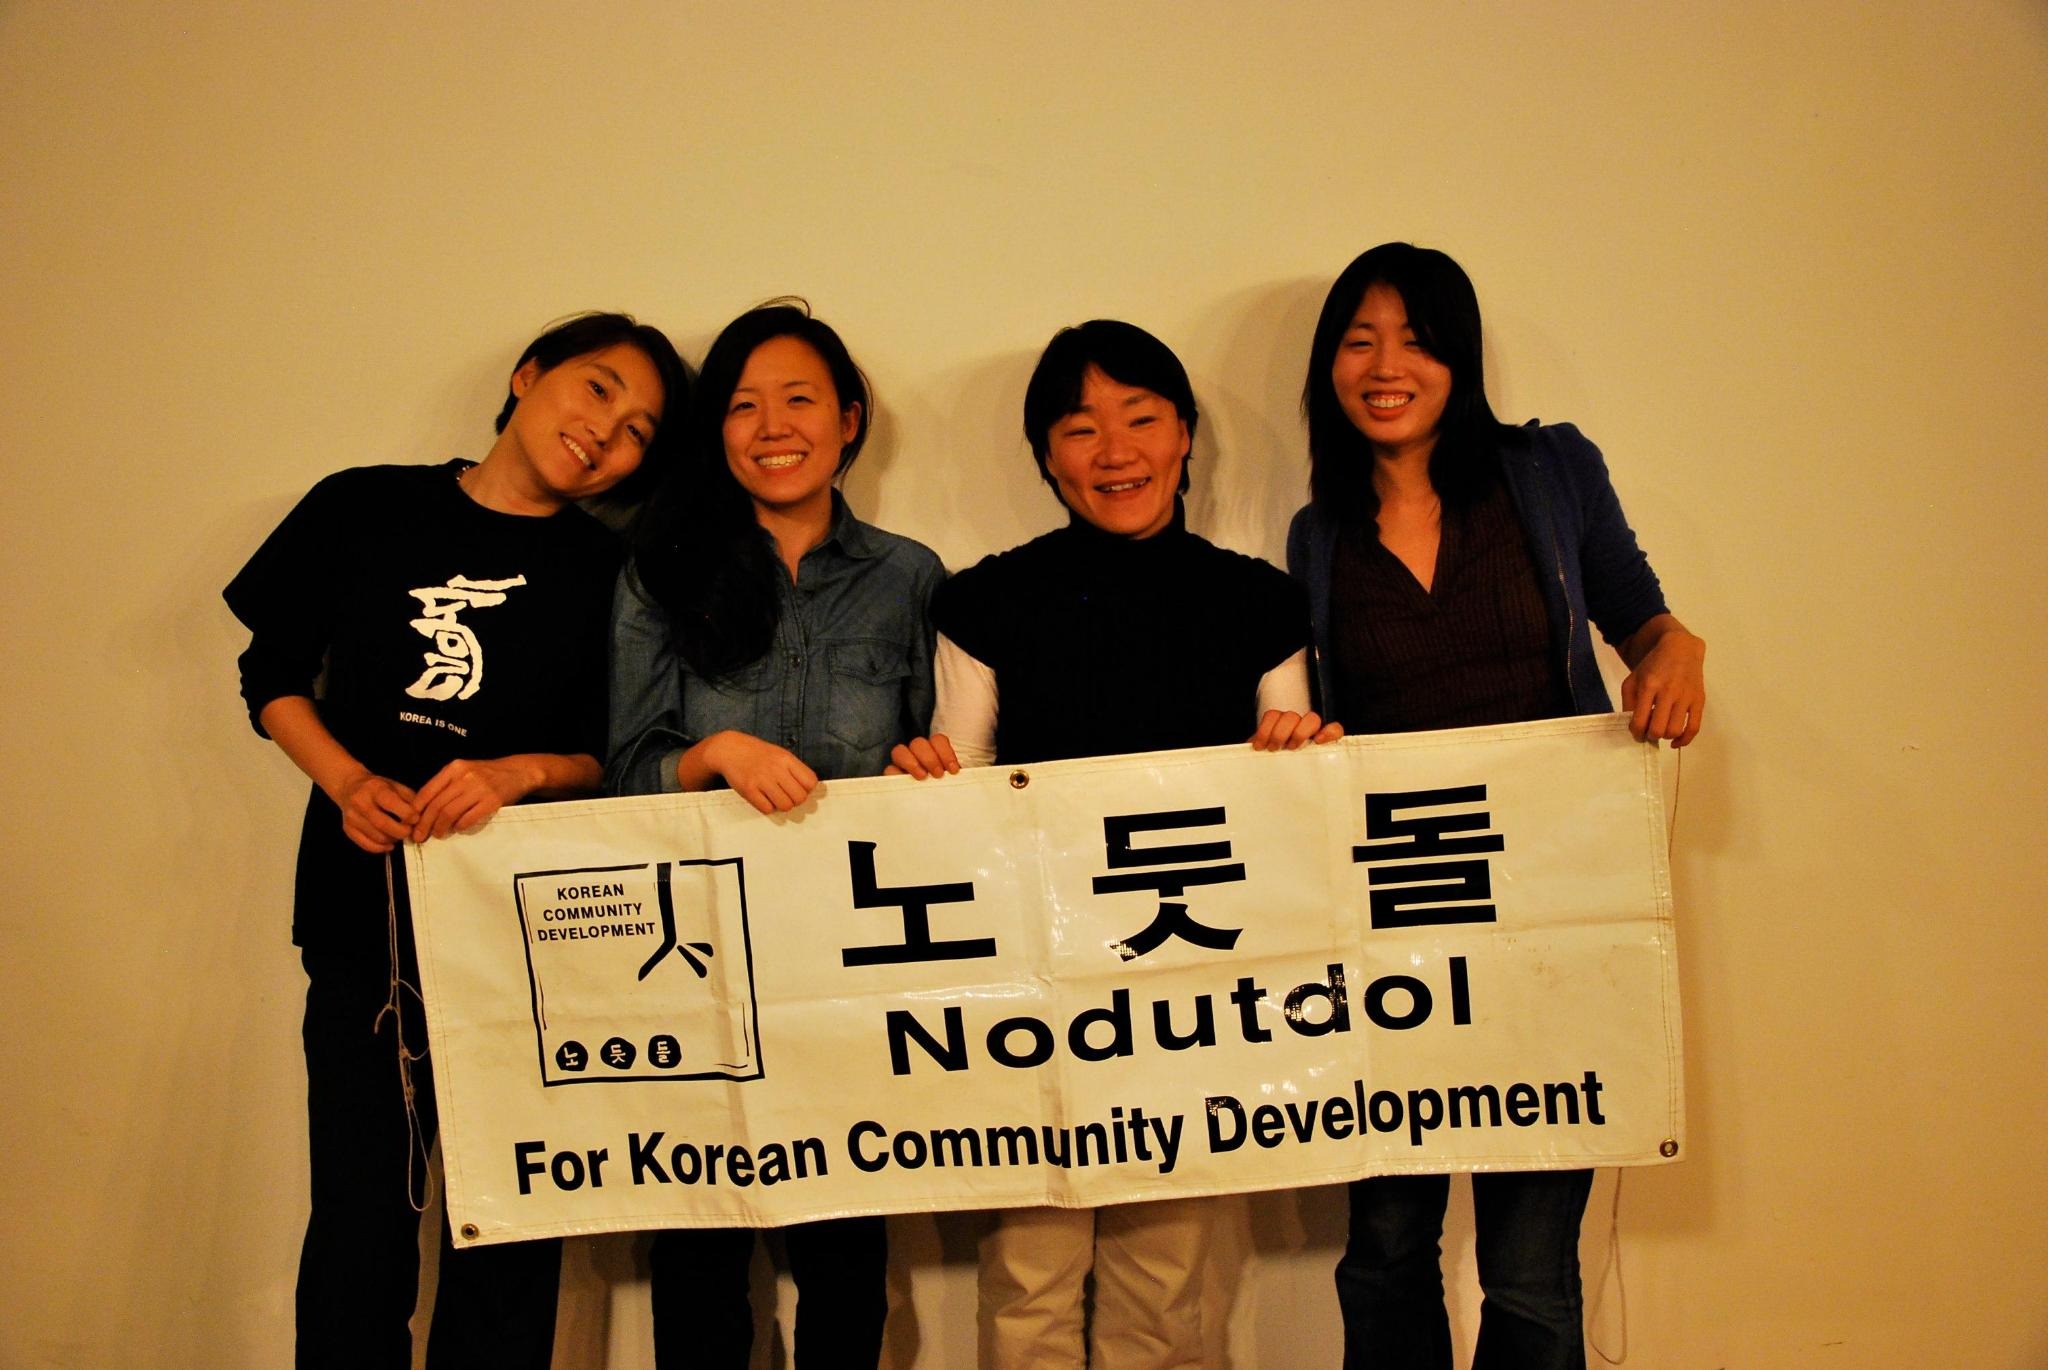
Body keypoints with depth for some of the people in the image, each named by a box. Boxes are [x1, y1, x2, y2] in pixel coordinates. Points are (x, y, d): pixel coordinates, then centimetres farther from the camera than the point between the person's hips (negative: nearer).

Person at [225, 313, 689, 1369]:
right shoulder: (364, 508, 4)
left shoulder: (609, 574, 1)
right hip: (365, 908, 1)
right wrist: (349, 782, -6)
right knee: (359, 1217, 6)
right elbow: (273, 674, 10)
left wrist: (520, 773, -16)